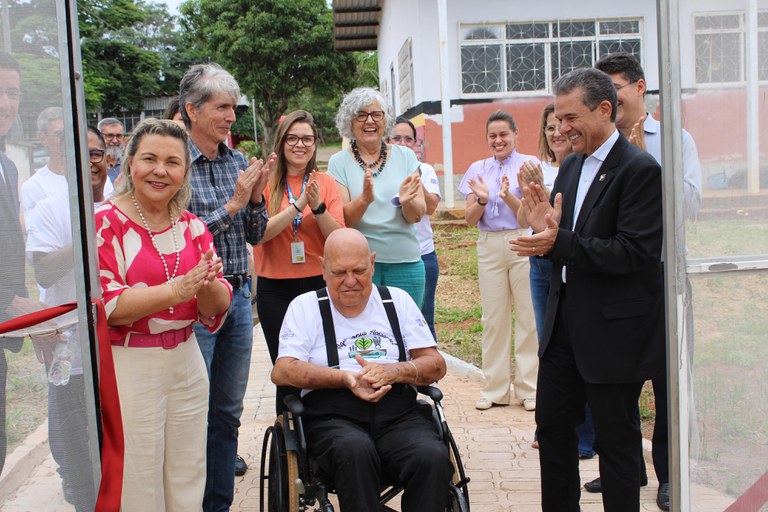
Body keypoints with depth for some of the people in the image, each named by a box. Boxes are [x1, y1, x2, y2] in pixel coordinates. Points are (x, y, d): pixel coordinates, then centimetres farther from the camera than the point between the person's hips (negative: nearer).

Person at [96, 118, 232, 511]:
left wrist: (208, 286, -16)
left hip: (186, 363, 5)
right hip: (127, 368, -5)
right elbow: (103, 306, -18)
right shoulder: (105, 223, -8)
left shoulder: (193, 227, 7)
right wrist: (177, 289, -25)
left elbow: (216, 310, 7)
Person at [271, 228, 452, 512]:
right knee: (355, 449, -36)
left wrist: (392, 371, -9)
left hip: (400, 413, 2)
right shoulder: (304, 306, 11)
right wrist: (345, 378, -12)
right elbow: (282, 372, -1)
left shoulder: (397, 299, 17)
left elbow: (436, 365, 12)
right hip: (332, 416, -1)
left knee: (433, 457, -30)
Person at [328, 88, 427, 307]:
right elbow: (343, 220, -7)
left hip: (405, 262, 2)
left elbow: (417, 216, 0)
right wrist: (364, 199, -26)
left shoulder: (405, 156, 4)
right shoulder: (338, 162, 0)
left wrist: (407, 202, -23)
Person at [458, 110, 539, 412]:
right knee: (493, 317, 7)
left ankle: (529, 387, 12)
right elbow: (470, 219, 5)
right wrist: (482, 199, -14)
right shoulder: (477, 170, 10)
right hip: (489, 247, 3)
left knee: (528, 316, 0)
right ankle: (495, 389, 17)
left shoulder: (529, 164, 0)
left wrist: (508, 196, -23)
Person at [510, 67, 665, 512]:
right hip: (565, 321, 8)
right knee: (552, 424, 16)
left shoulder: (640, 170, -15)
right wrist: (543, 226, -10)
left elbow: (632, 253, -22)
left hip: (614, 329, -8)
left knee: (616, 438, 7)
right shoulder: (571, 166, 10)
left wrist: (559, 242, -27)